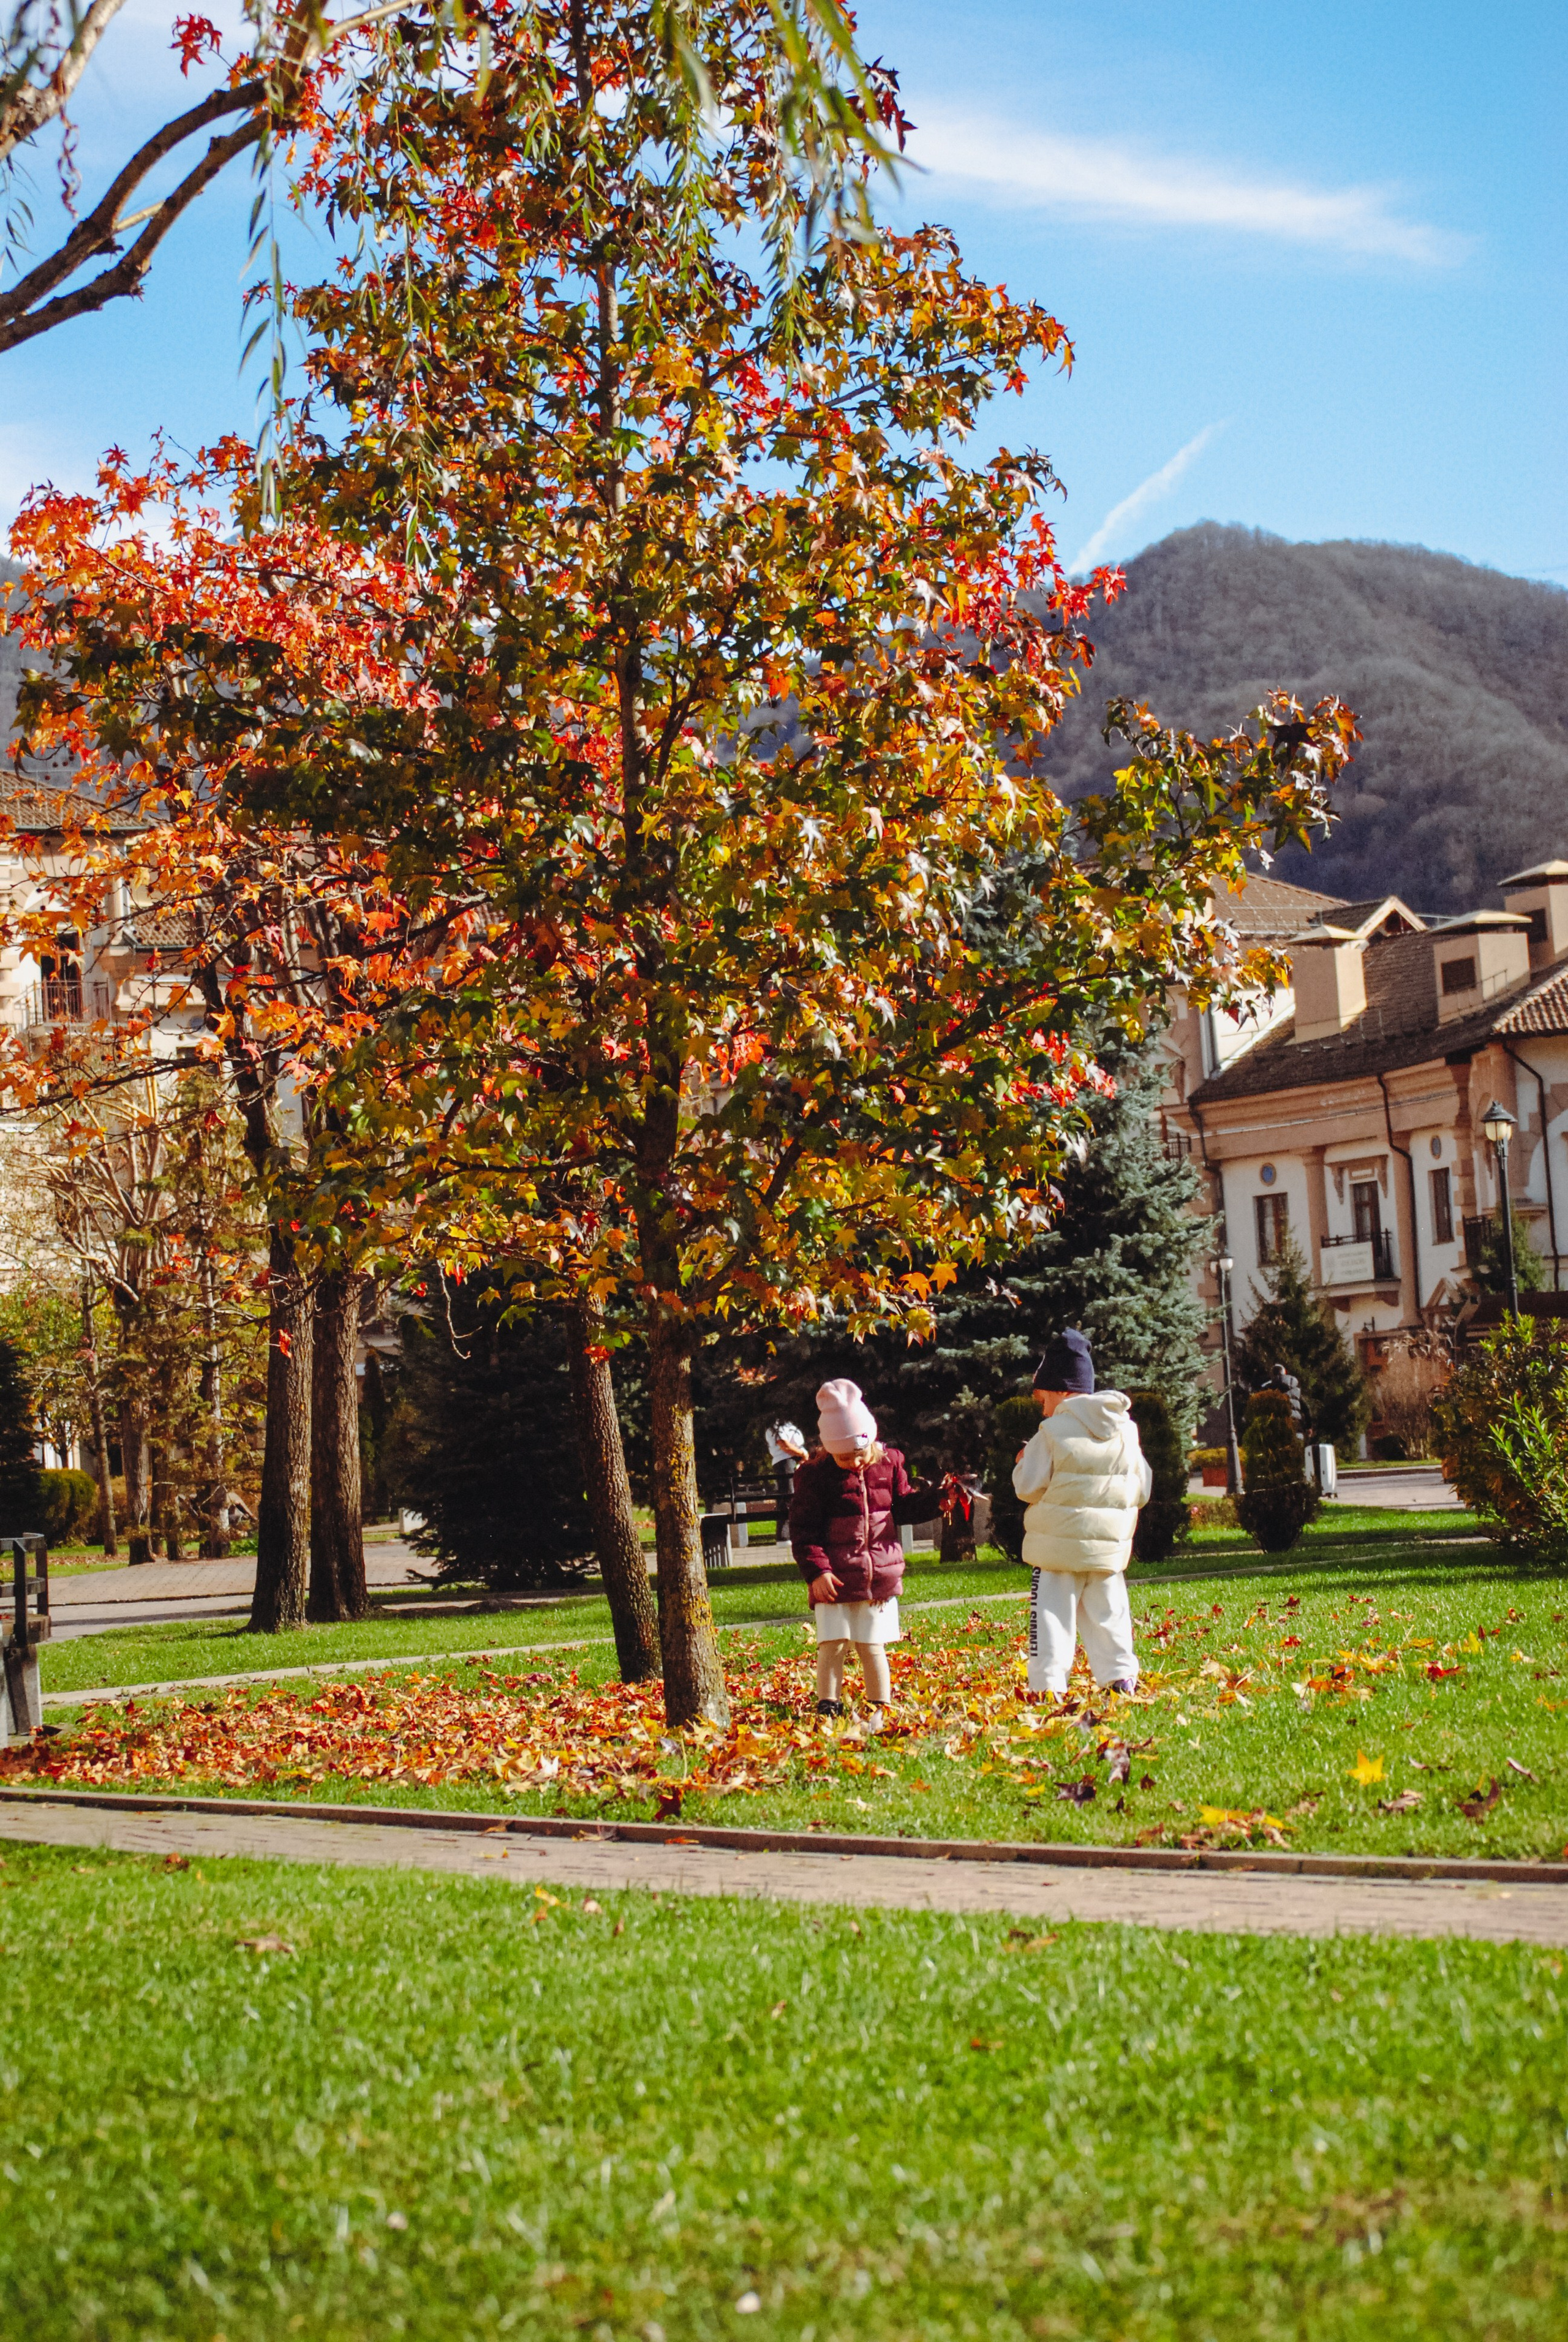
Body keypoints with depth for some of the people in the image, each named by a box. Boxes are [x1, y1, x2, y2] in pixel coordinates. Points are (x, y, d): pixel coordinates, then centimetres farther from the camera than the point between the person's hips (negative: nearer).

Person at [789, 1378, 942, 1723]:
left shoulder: (889, 1463, 3)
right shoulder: (814, 1474, -6)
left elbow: (905, 1504, 16)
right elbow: (803, 1528, -6)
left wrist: (937, 1499, -1)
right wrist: (815, 1570, -16)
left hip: (880, 1575, 2)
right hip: (834, 1579, -2)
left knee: (872, 1646, 7)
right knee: (832, 1644, -4)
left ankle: (881, 1708, 18)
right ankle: (828, 1707, 6)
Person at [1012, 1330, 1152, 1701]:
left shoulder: (1053, 1432, -9)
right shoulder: (1126, 1430, 8)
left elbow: (1029, 1487, -7)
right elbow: (1142, 1490, 12)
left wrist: (1024, 1462, 11)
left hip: (1059, 1546, -4)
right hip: (1109, 1545, 5)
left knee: (1052, 1617, -1)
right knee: (1108, 1615, 13)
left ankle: (1049, 1688, -7)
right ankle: (1120, 1677, 9)